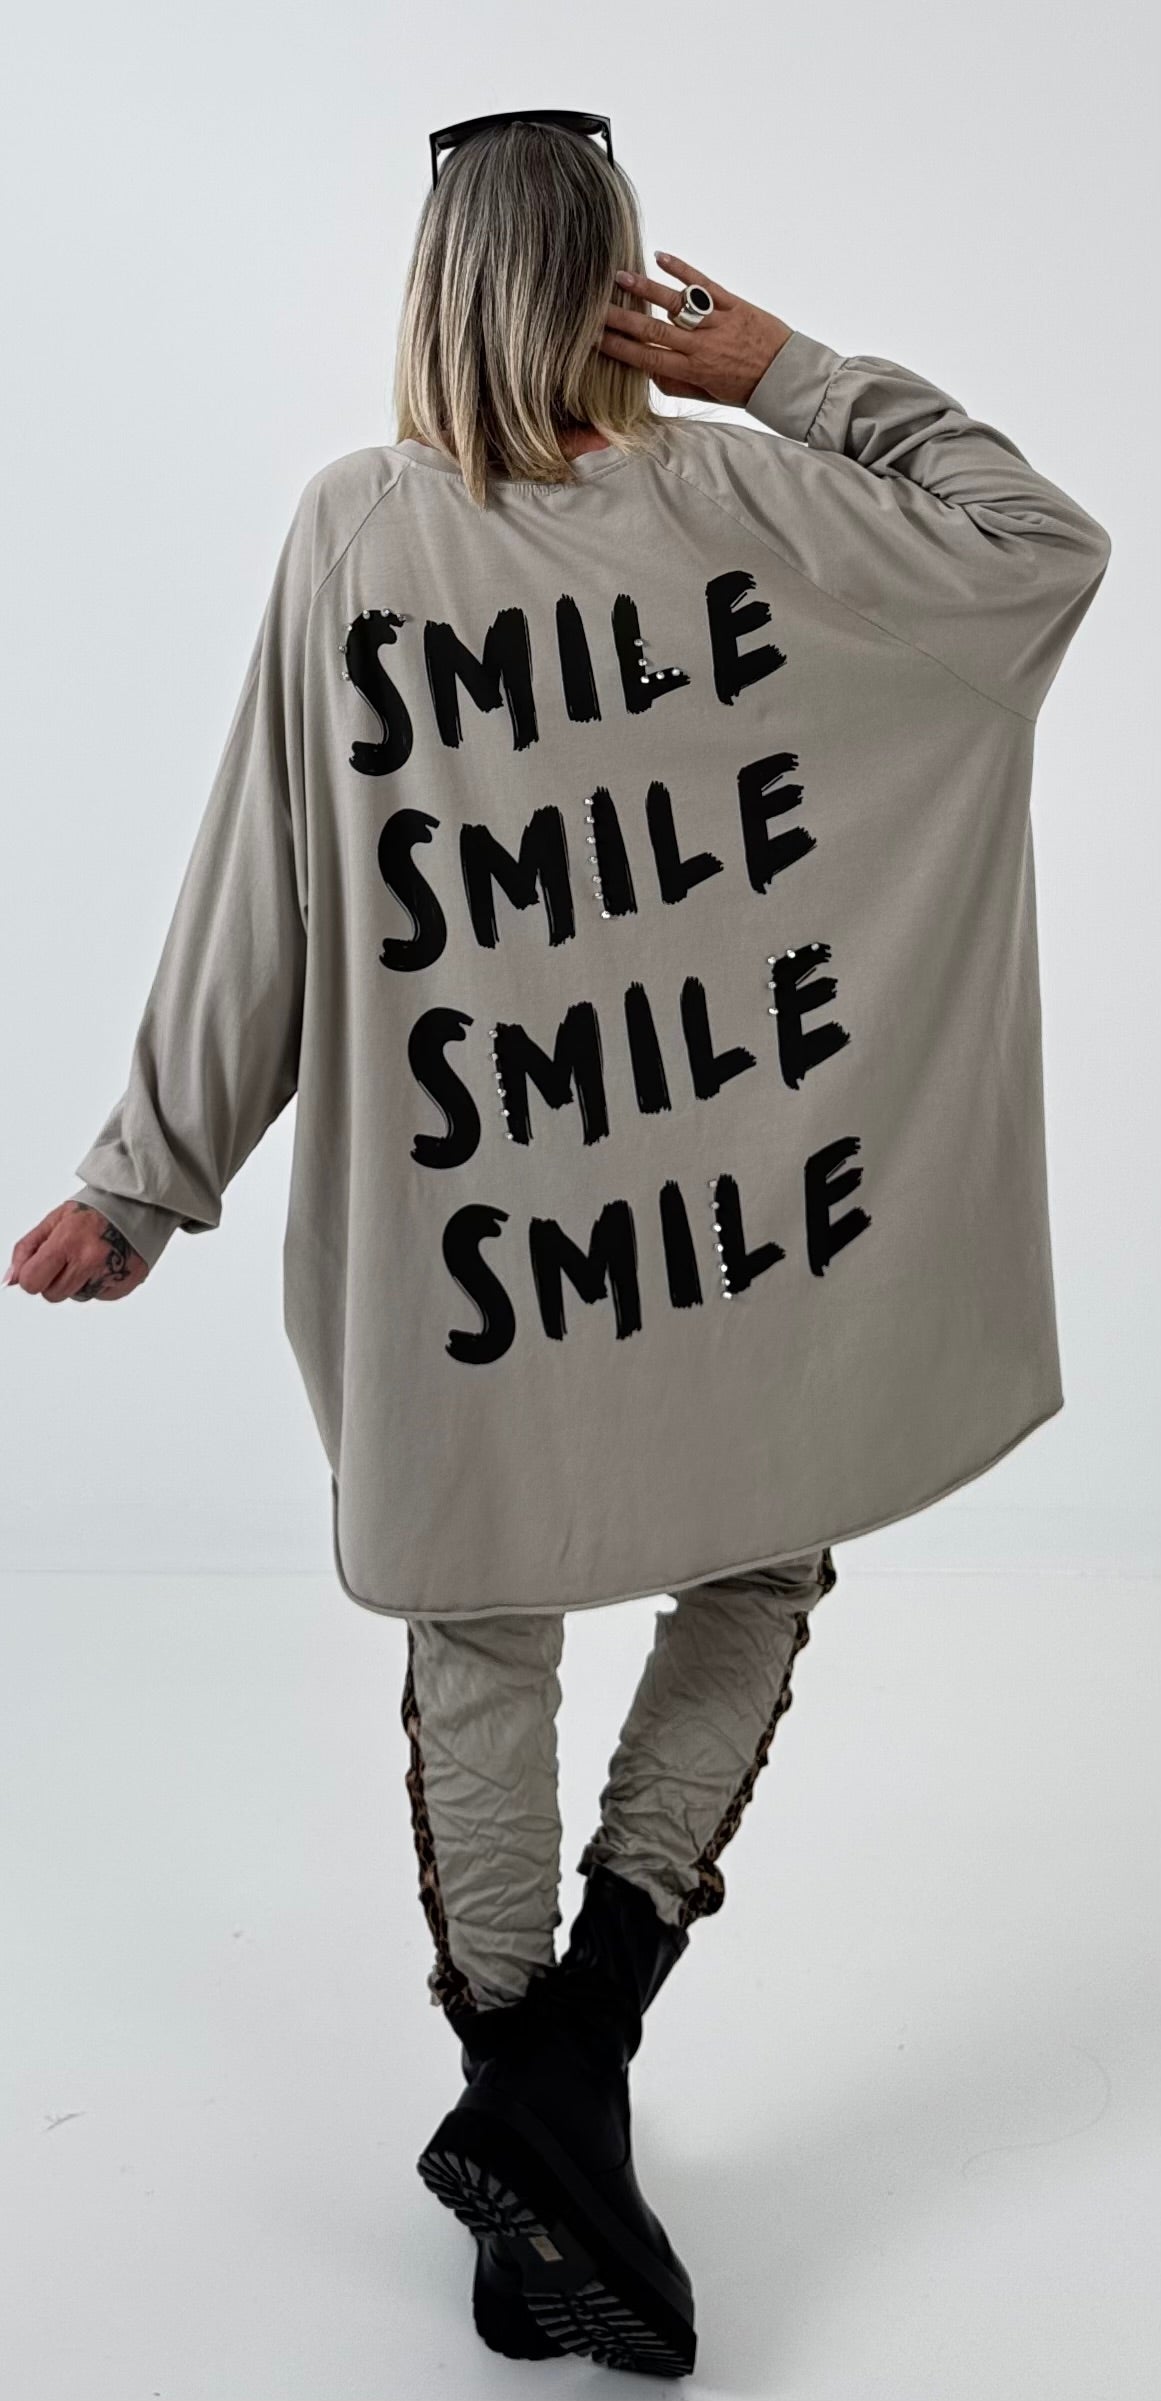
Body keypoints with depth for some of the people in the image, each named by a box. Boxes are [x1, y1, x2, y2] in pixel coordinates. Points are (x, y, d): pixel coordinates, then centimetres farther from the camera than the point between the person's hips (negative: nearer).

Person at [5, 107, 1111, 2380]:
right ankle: (572, 2058, 13)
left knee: (482, 1645, 16)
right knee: (763, 1571, 21)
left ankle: (522, 2121, 26)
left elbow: (256, 905, -3)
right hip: (742, 1222, 0)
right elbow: (1043, 538, 6)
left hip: (461, 1241, 1)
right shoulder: (738, 496, -6)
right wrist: (795, 372, 4)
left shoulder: (351, 530, -4)